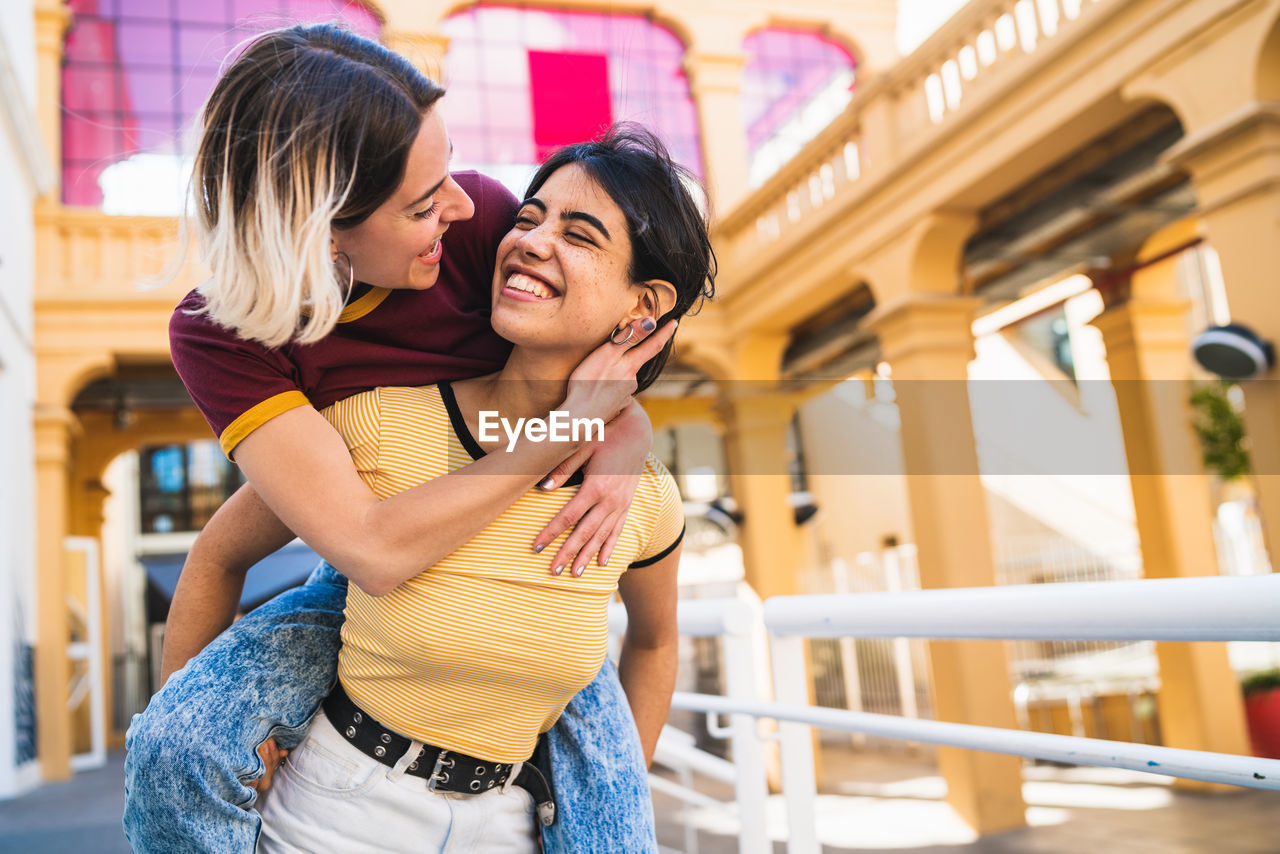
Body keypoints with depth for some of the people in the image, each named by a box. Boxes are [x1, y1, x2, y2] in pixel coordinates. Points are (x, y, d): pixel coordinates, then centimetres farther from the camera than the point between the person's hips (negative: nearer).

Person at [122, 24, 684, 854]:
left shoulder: (478, 216, -20)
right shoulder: (221, 336, -24)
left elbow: (621, 395, -5)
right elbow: (374, 547, -35)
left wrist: (618, 457, -28)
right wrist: (569, 424, -34)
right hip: (364, 589, -1)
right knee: (173, 747, -21)